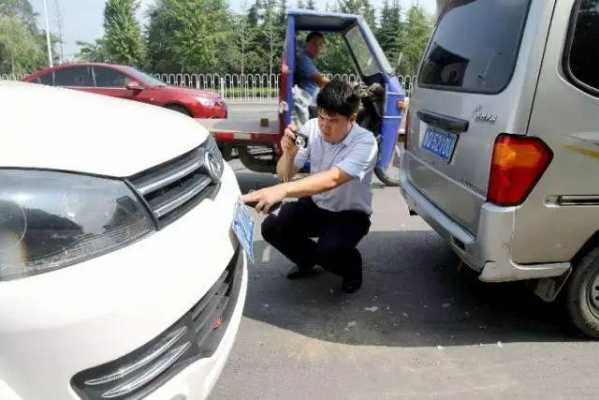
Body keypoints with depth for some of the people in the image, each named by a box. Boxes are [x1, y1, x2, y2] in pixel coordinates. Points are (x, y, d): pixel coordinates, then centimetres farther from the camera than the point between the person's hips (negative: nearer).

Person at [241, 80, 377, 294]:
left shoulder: (365, 141, -26)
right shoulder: (312, 128, -13)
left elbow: (333, 178, -44)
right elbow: (285, 175, -9)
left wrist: (282, 190, -57)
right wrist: (288, 154, -33)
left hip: (350, 214, -4)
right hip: (315, 205, 5)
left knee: (328, 251, -32)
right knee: (271, 227, -17)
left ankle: (351, 265, 7)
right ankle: (307, 259, 15)